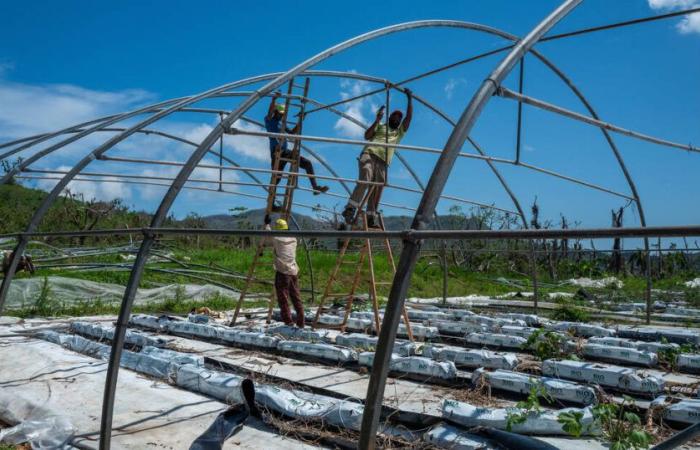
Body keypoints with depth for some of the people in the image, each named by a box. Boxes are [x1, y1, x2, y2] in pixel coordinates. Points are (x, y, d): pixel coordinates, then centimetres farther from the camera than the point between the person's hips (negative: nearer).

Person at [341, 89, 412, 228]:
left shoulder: (400, 131, 30)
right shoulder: (380, 126, 23)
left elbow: (409, 117, 20)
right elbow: (366, 136, 8)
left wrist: (409, 99, 16)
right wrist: (377, 120, 2)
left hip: (383, 162, 4)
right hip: (369, 154, -4)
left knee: (377, 190, -5)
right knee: (365, 180, -25)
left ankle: (371, 218, -8)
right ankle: (350, 208, -31)